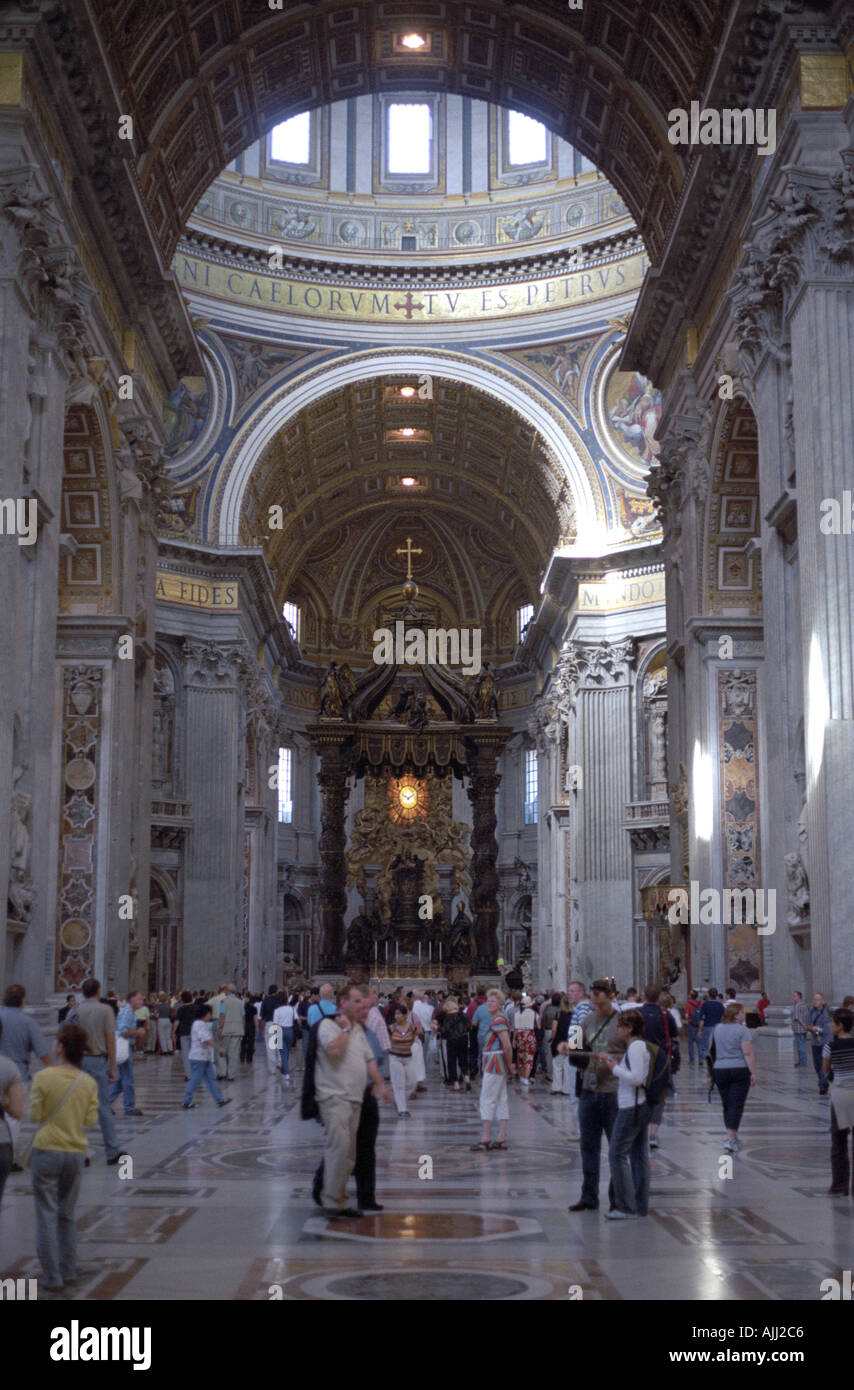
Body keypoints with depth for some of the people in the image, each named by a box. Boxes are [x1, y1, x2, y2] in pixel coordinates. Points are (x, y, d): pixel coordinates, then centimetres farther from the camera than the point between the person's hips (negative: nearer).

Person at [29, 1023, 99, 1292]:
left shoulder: (44, 1077, -12)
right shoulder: (89, 1082, -1)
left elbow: (35, 1116, -9)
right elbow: (91, 1120, 1)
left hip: (47, 1151, -4)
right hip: (76, 1153, 4)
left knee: (47, 1215, 4)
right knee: (67, 1214, 18)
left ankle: (52, 1277, 5)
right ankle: (68, 1271, 22)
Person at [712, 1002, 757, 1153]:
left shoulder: (718, 1029, 11)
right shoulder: (742, 1030, -9)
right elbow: (748, 1054, -14)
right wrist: (753, 1073, -11)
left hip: (720, 1071, 6)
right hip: (740, 1070, -6)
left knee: (727, 1105, 14)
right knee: (736, 1105, -5)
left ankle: (733, 1136, 21)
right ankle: (730, 1139, -13)